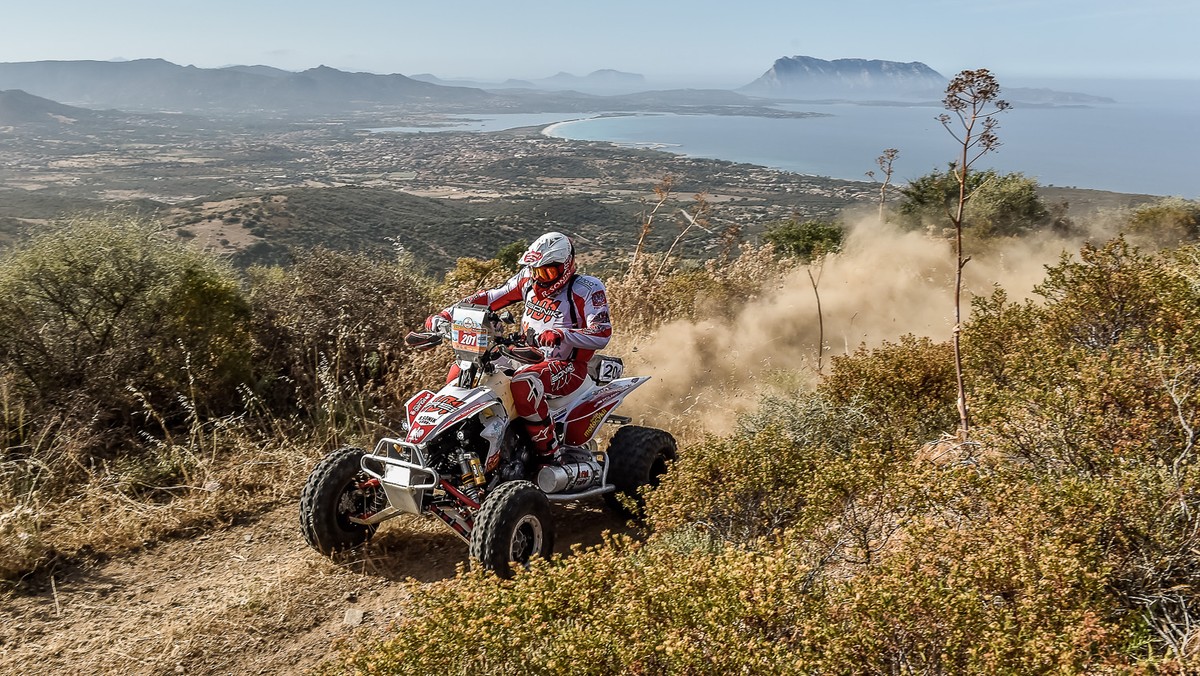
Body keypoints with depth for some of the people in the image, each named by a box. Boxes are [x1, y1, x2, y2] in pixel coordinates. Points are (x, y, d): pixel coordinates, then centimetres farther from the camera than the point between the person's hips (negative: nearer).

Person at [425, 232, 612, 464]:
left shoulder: (588, 289, -14)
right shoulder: (530, 279, 4)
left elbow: (602, 334, -24)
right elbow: (490, 297, 7)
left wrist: (561, 335, -40)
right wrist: (446, 314, -1)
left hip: (568, 367, -8)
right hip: (526, 357, 8)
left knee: (524, 384, -39)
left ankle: (550, 454, -25)